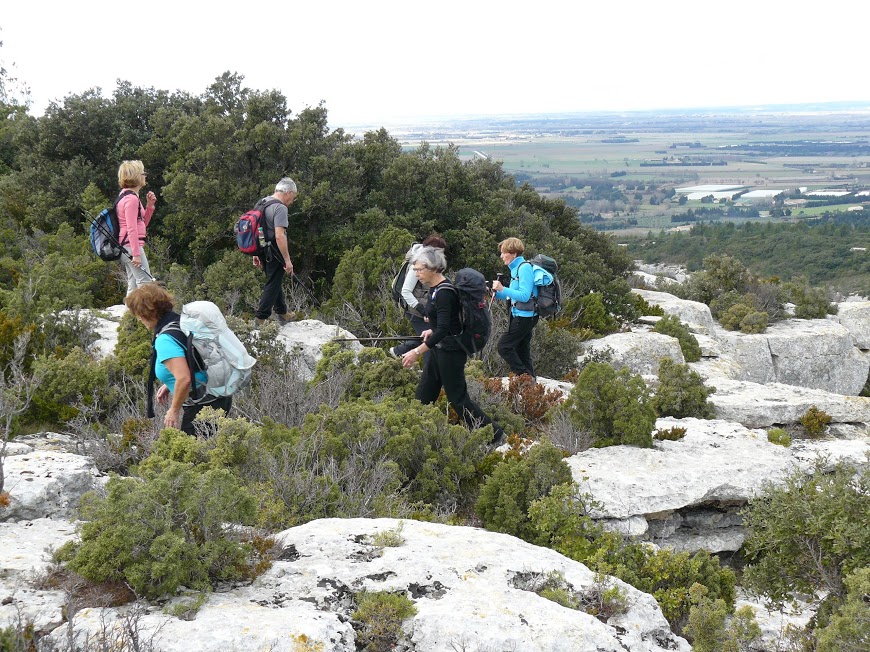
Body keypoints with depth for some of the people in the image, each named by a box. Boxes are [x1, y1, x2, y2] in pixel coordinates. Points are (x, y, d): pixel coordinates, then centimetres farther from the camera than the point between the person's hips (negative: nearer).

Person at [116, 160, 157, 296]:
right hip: (132, 245, -10)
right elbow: (132, 229, -20)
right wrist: (136, 253, -24)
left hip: (126, 248, 10)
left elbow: (142, 224, 23)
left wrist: (150, 205, 11)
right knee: (146, 284, -14)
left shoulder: (126, 196, 19)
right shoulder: (132, 199, -12)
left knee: (133, 286, 8)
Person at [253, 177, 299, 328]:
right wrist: (287, 260, -22)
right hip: (274, 254, -9)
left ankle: (283, 314, 36)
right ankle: (259, 320, -1)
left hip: (263, 252, 9)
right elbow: (279, 236, -25)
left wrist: (256, 255, 22)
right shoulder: (280, 208, -18)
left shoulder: (262, 202, 12)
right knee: (272, 286, -1)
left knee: (275, 282, 22)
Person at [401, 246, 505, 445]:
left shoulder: (444, 293, -22)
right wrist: (432, 330, 12)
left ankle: (495, 434, 7)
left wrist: (418, 351, -30)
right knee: (423, 395, 13)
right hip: (440, 348, 10)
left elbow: (443, 329, -28)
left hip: (451, 351, -10)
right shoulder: (434, 289, 7)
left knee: (457, 398, -3)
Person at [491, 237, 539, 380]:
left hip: (524, 316, -10)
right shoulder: (516, 268, 14)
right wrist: (497, 293, 6)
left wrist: (502, 289, -24)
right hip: (522, 316, 10)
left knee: (504, 346, -8)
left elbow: (524, 296, -24)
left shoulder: (524, 268, -16)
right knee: (522, 352, 14)